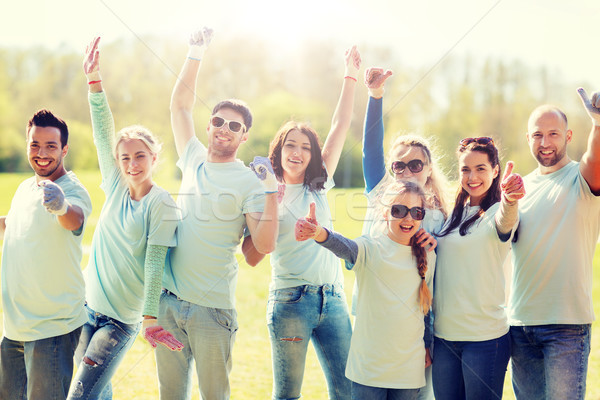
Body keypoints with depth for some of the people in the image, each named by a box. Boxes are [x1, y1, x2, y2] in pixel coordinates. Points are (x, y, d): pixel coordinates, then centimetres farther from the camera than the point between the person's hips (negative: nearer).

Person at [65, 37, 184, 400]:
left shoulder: (162, 204, -12)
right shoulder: (117, 186, 2)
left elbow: (155, 264, -16)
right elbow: (103, 134, -5)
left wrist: (150, 320, -20)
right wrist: (94, 80, -13)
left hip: (123, 319, -5)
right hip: (88, 306, 6)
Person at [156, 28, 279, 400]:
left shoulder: (249, 181, -5)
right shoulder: (194, 160, 9)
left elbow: (265, 245, -14)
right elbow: (181, 103, 12)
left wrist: (271, 191, -22)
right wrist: (196, 54, 7)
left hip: (213, 307, -4)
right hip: (168, 299, 5)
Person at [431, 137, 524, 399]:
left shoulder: (498, 211, -7)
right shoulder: (454, 213, 12)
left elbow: (505, 221, -32)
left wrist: (509, 200, -54)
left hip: (485, 337, -6)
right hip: (443, 334, 6)